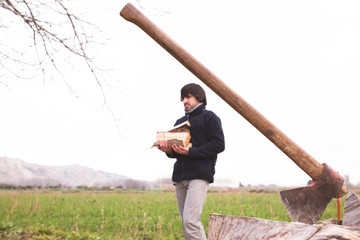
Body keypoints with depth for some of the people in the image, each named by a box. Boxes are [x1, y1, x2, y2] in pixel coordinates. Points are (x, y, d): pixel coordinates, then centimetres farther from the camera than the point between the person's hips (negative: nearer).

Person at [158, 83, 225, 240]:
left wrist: (191, 152, -14)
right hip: (180, 176, 7)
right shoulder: (180, 122, 24)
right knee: (185, 223, 7)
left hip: (199, 175, -7)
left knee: (191, 220, -19)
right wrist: (168, 150, -1)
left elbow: (219, 144, -7)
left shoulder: (209, 117, 3)